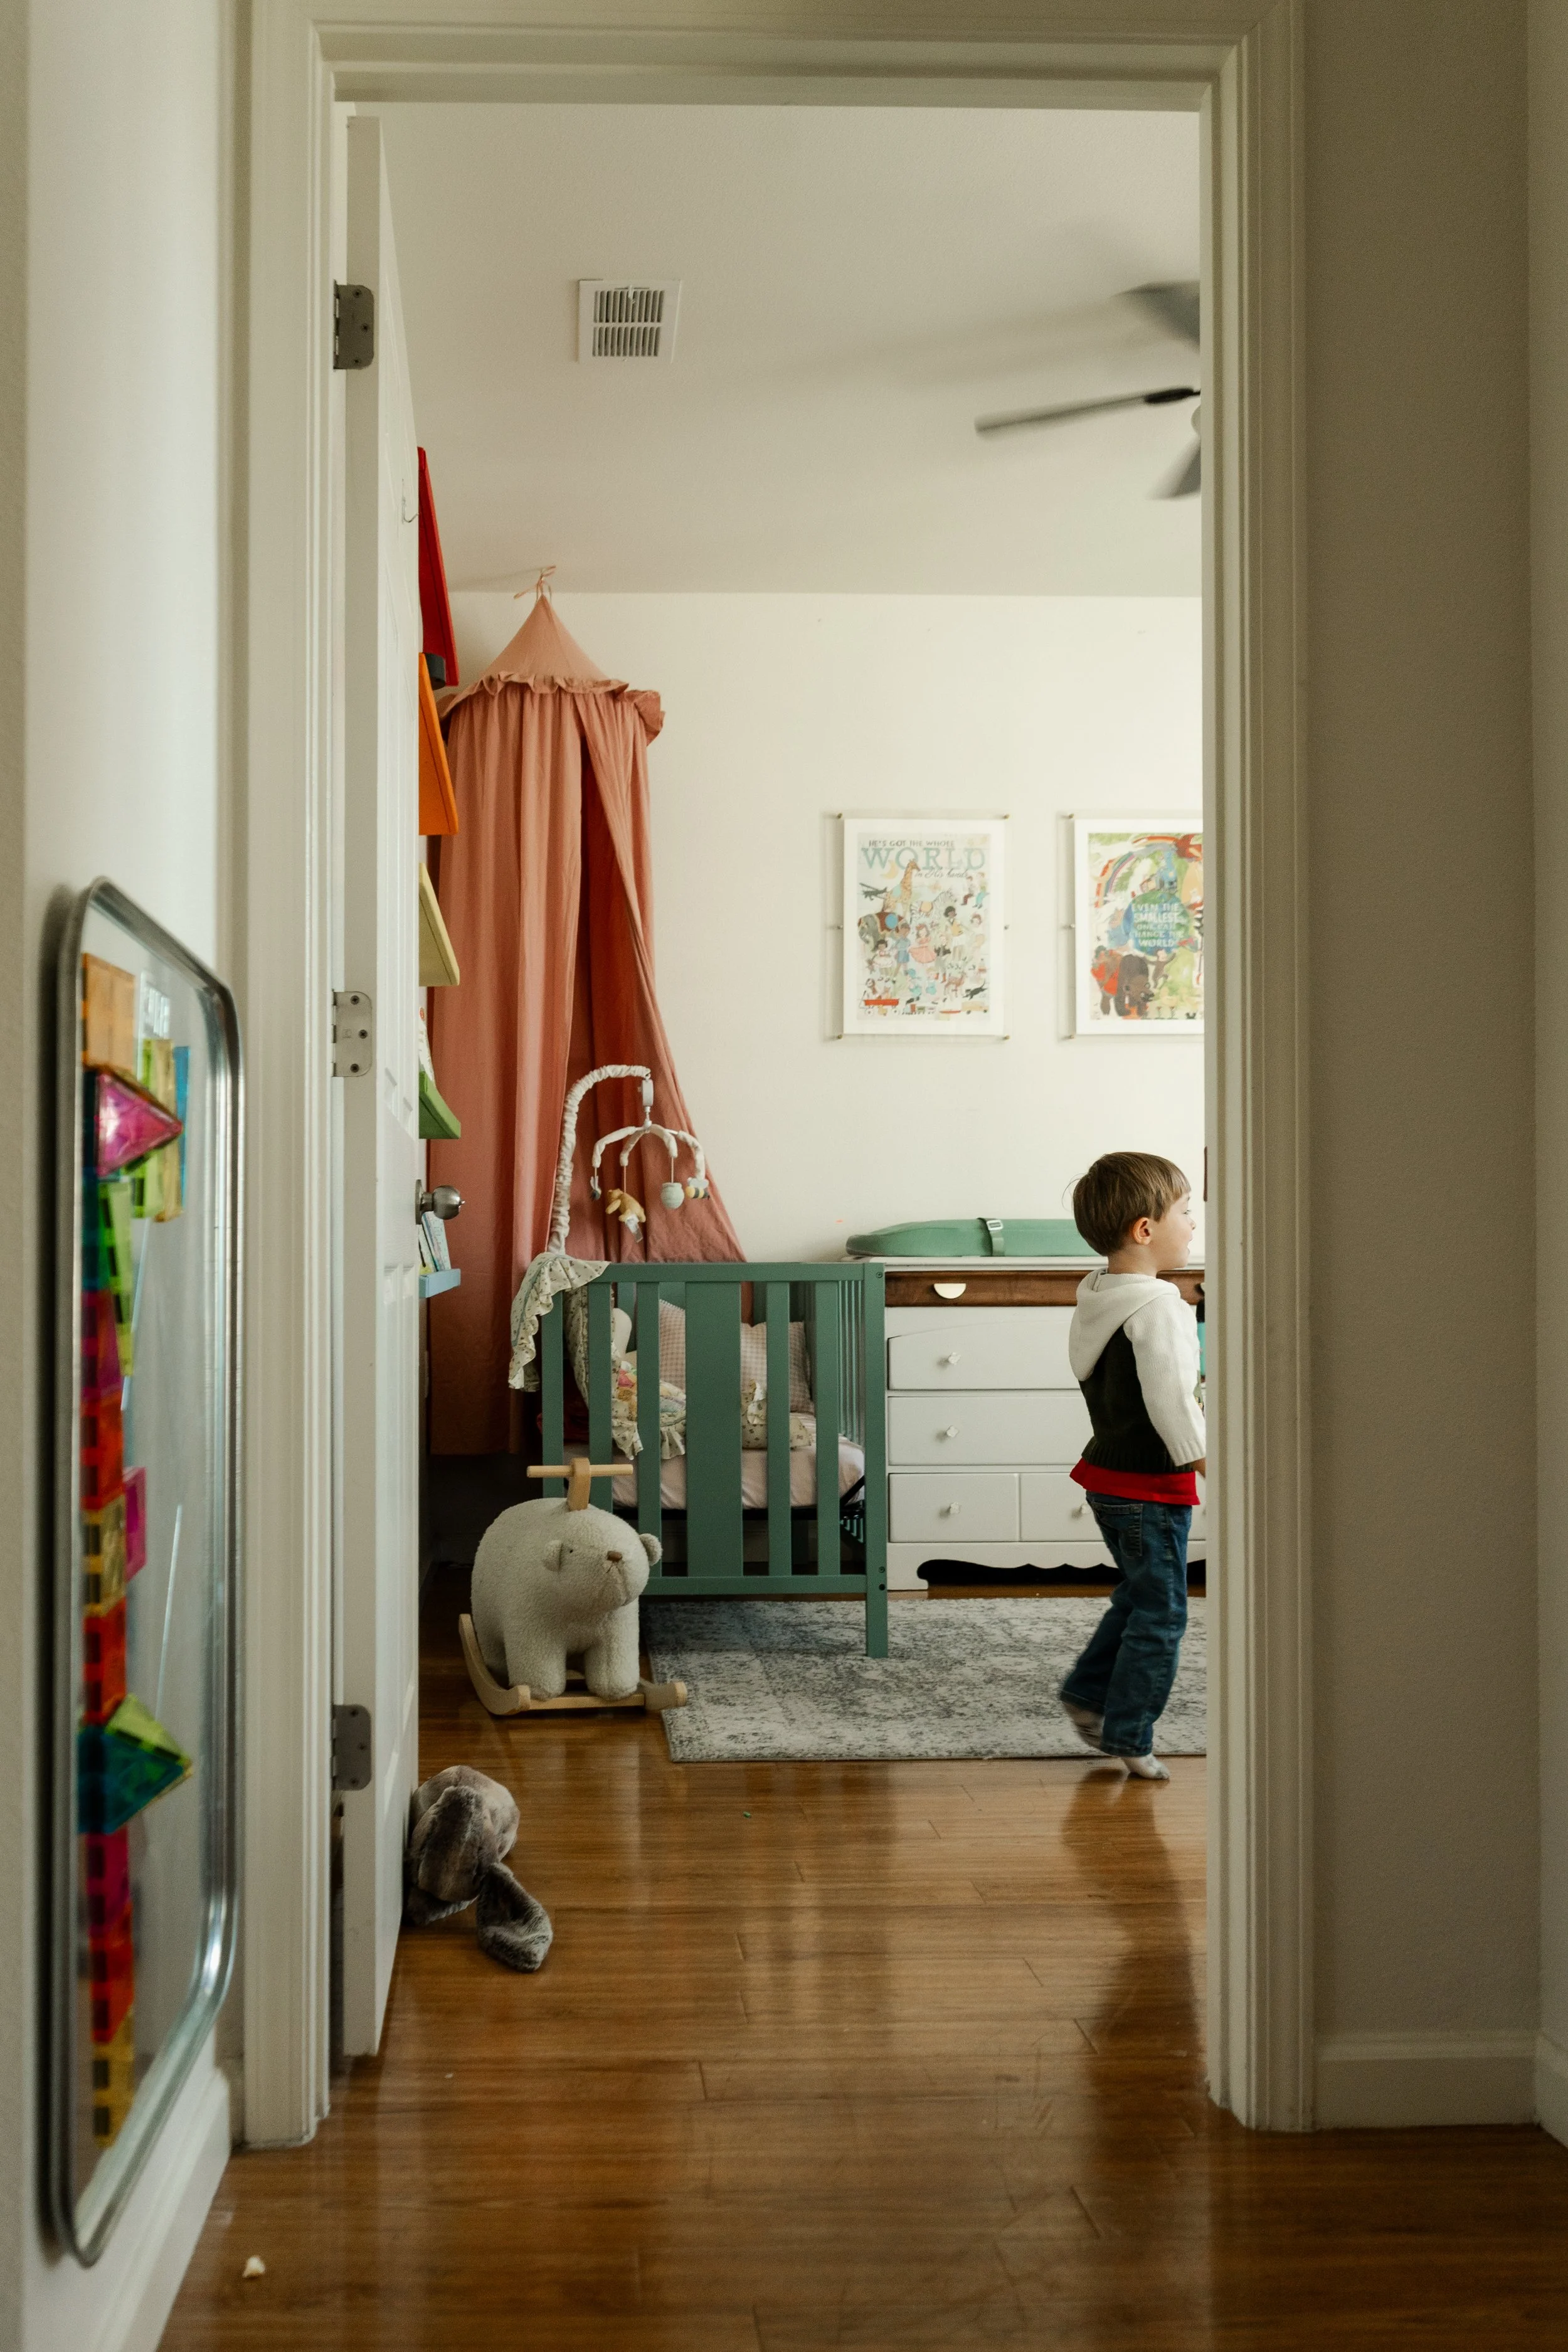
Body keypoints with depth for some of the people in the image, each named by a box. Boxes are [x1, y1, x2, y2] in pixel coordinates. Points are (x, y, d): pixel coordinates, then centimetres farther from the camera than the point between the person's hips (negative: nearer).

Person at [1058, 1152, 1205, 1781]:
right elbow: (1169, 1403, -25)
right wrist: (1210, 1465, -17)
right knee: (1160, 1613, 2)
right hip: (1151, 1487, -9)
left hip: (1109, 1475, 9)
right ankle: (1127, 1734, 7)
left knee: (1138, 1596, 23)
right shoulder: (1156, 1306, -22)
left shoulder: (1098, 1299, 8)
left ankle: (1088, 1693, 30)